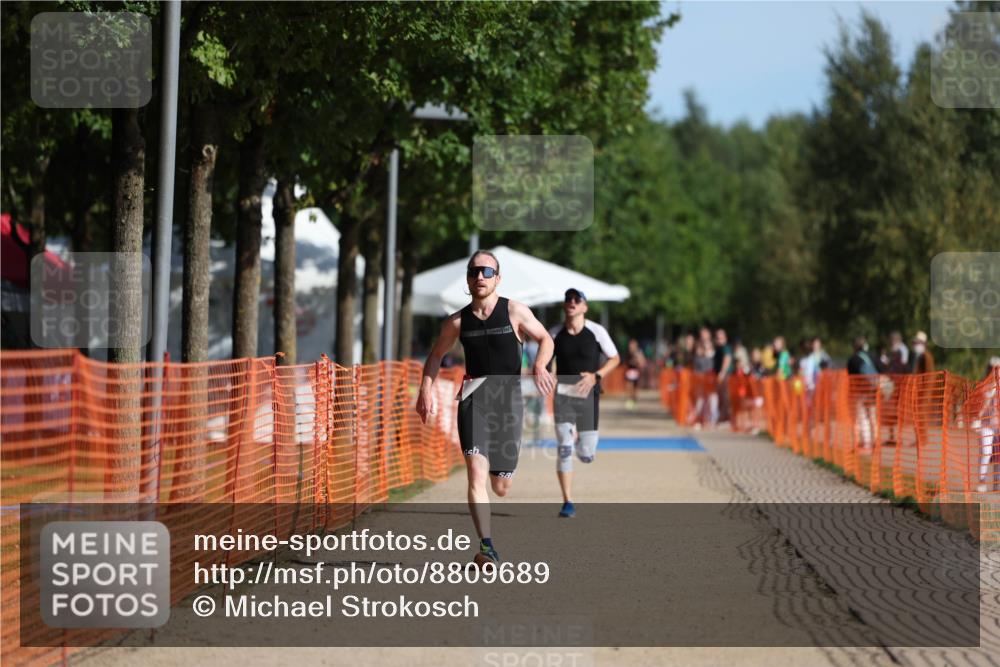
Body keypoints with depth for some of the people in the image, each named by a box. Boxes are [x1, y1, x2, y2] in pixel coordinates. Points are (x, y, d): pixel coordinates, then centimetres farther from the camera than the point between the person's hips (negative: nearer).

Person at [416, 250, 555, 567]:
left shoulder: (515, 312, 1)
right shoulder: (457, 322, 7)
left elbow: (545, 339, 9)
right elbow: (436, 355, 21)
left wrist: (540, 367, -10)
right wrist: (426, 390, 8)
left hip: (508, 397, 0)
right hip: (473, 396, 0)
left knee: (502, 487, 6)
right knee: (476, 473, -21)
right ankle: (487, 547, -24)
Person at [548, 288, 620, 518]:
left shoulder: (597, 331, -4)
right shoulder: (555, 333, 1)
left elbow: (614, 358, 4)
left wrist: (596, 376, -11)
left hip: (588, 396, 0)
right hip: (563, 395, 0)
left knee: (587, 456, 2)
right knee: (564, 450, -13)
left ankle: (578, 438, 40)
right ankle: (568, 503, -6)